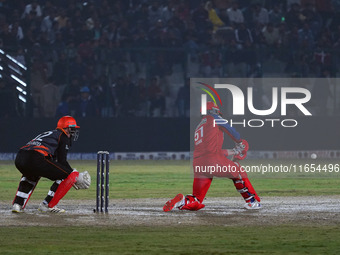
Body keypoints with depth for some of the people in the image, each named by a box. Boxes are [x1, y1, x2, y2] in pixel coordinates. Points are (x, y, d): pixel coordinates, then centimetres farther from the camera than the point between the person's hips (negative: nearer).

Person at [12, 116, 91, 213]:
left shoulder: (49, 134, 38)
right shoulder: (63, 137, 14)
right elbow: (62, 161, 3)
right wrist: (76, 176, 12)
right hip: (35, 159, -9)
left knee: (31, 175, 42)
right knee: (69, 175, 1)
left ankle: (17, 204, 24)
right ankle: (47, 205, 2)